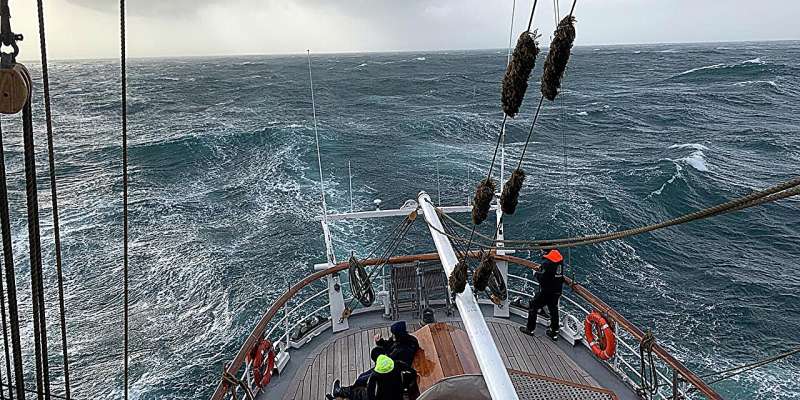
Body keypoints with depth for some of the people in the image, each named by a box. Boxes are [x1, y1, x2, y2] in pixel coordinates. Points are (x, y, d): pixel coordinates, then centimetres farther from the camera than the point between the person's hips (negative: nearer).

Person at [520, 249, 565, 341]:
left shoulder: (547, 262, -26)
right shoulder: (559, 257, -1)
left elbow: (540, 278, -23)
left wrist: (536, 272, -3)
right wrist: (541, 268, 8)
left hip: (546, 291, -7)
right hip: (557, 291, 7)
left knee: (533, 307, 10)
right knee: (553, 310, 19)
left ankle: (530, 329, 20)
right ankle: (554, 332, 29)